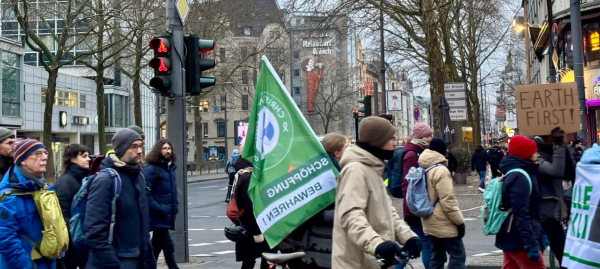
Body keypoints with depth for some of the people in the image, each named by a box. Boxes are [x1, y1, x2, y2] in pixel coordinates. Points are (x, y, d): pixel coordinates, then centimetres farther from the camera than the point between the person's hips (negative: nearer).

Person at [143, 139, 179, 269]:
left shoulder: (170, 167, 14)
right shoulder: (150, 168, -12)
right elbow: (146, 193, -19)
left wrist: (174, 206, 13)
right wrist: (159, 209, -22)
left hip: (167, 214, 8)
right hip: (158, 215, -8)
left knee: (156, 246, 17)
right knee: (168, 246, -10)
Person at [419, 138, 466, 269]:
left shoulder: (424, 169, 10)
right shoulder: (440, 170, -17)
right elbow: (447, 201, -21)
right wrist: (459, 221, -16)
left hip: (431, 223, 9)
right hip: (443, 223, -9)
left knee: (437, 257, 13)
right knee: (458, 255, -4)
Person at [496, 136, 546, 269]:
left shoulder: (513, 173, 14)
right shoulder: (520, 177, -17)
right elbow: (521, 214, -23)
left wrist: (539, 234, 21)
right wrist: (531, 244, -25)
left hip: (511, 237, 10)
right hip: (519, 239, -10)